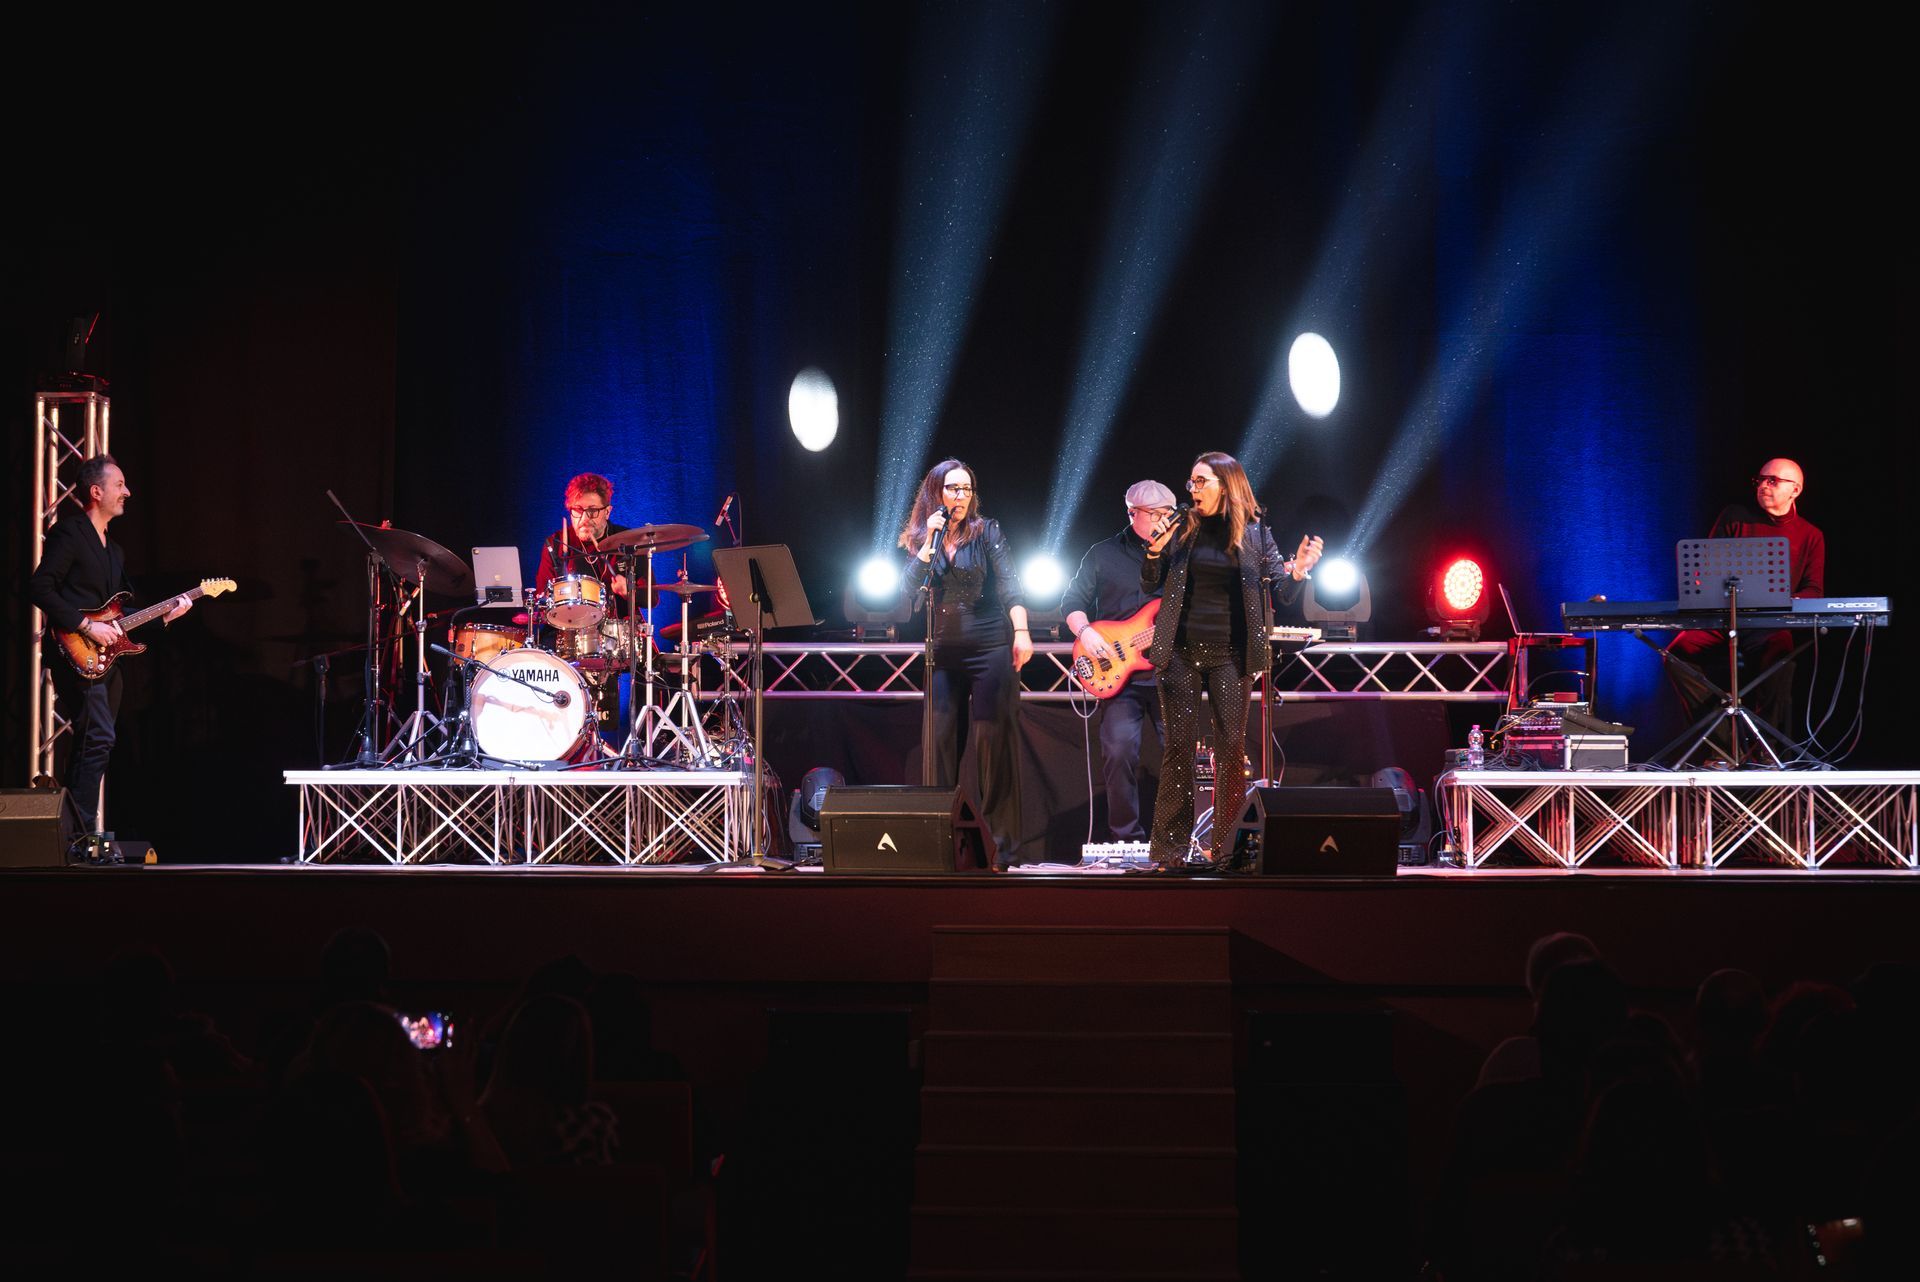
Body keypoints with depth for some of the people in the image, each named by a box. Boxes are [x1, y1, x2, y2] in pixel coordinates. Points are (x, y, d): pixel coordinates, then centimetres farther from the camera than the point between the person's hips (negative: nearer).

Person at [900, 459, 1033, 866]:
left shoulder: (986, 531, 2)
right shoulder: (920, 539, 11)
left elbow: (1009, 584, -9)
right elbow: (910, 586, -3)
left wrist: (1021, 631, -22)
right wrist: (930, 540, -10)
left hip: (990, 647, -3)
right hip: (943, 652, 3)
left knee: (995, 740, -6)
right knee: (941, 740, -1)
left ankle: (1003, 844, -5)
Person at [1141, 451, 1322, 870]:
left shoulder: (1254, 533, 2)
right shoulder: (1183, 528, 6)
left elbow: (1282, 593, 0)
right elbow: (1150, 585, 8)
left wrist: (1297, 570, -20)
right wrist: (1155, 550, -10)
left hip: (1230, 657, -1)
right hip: (1182, 652, 1)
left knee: (1232, 749, -1)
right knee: (1179, 748, 1)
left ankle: (1226, 848, 5)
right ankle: (1169, 848, 4)